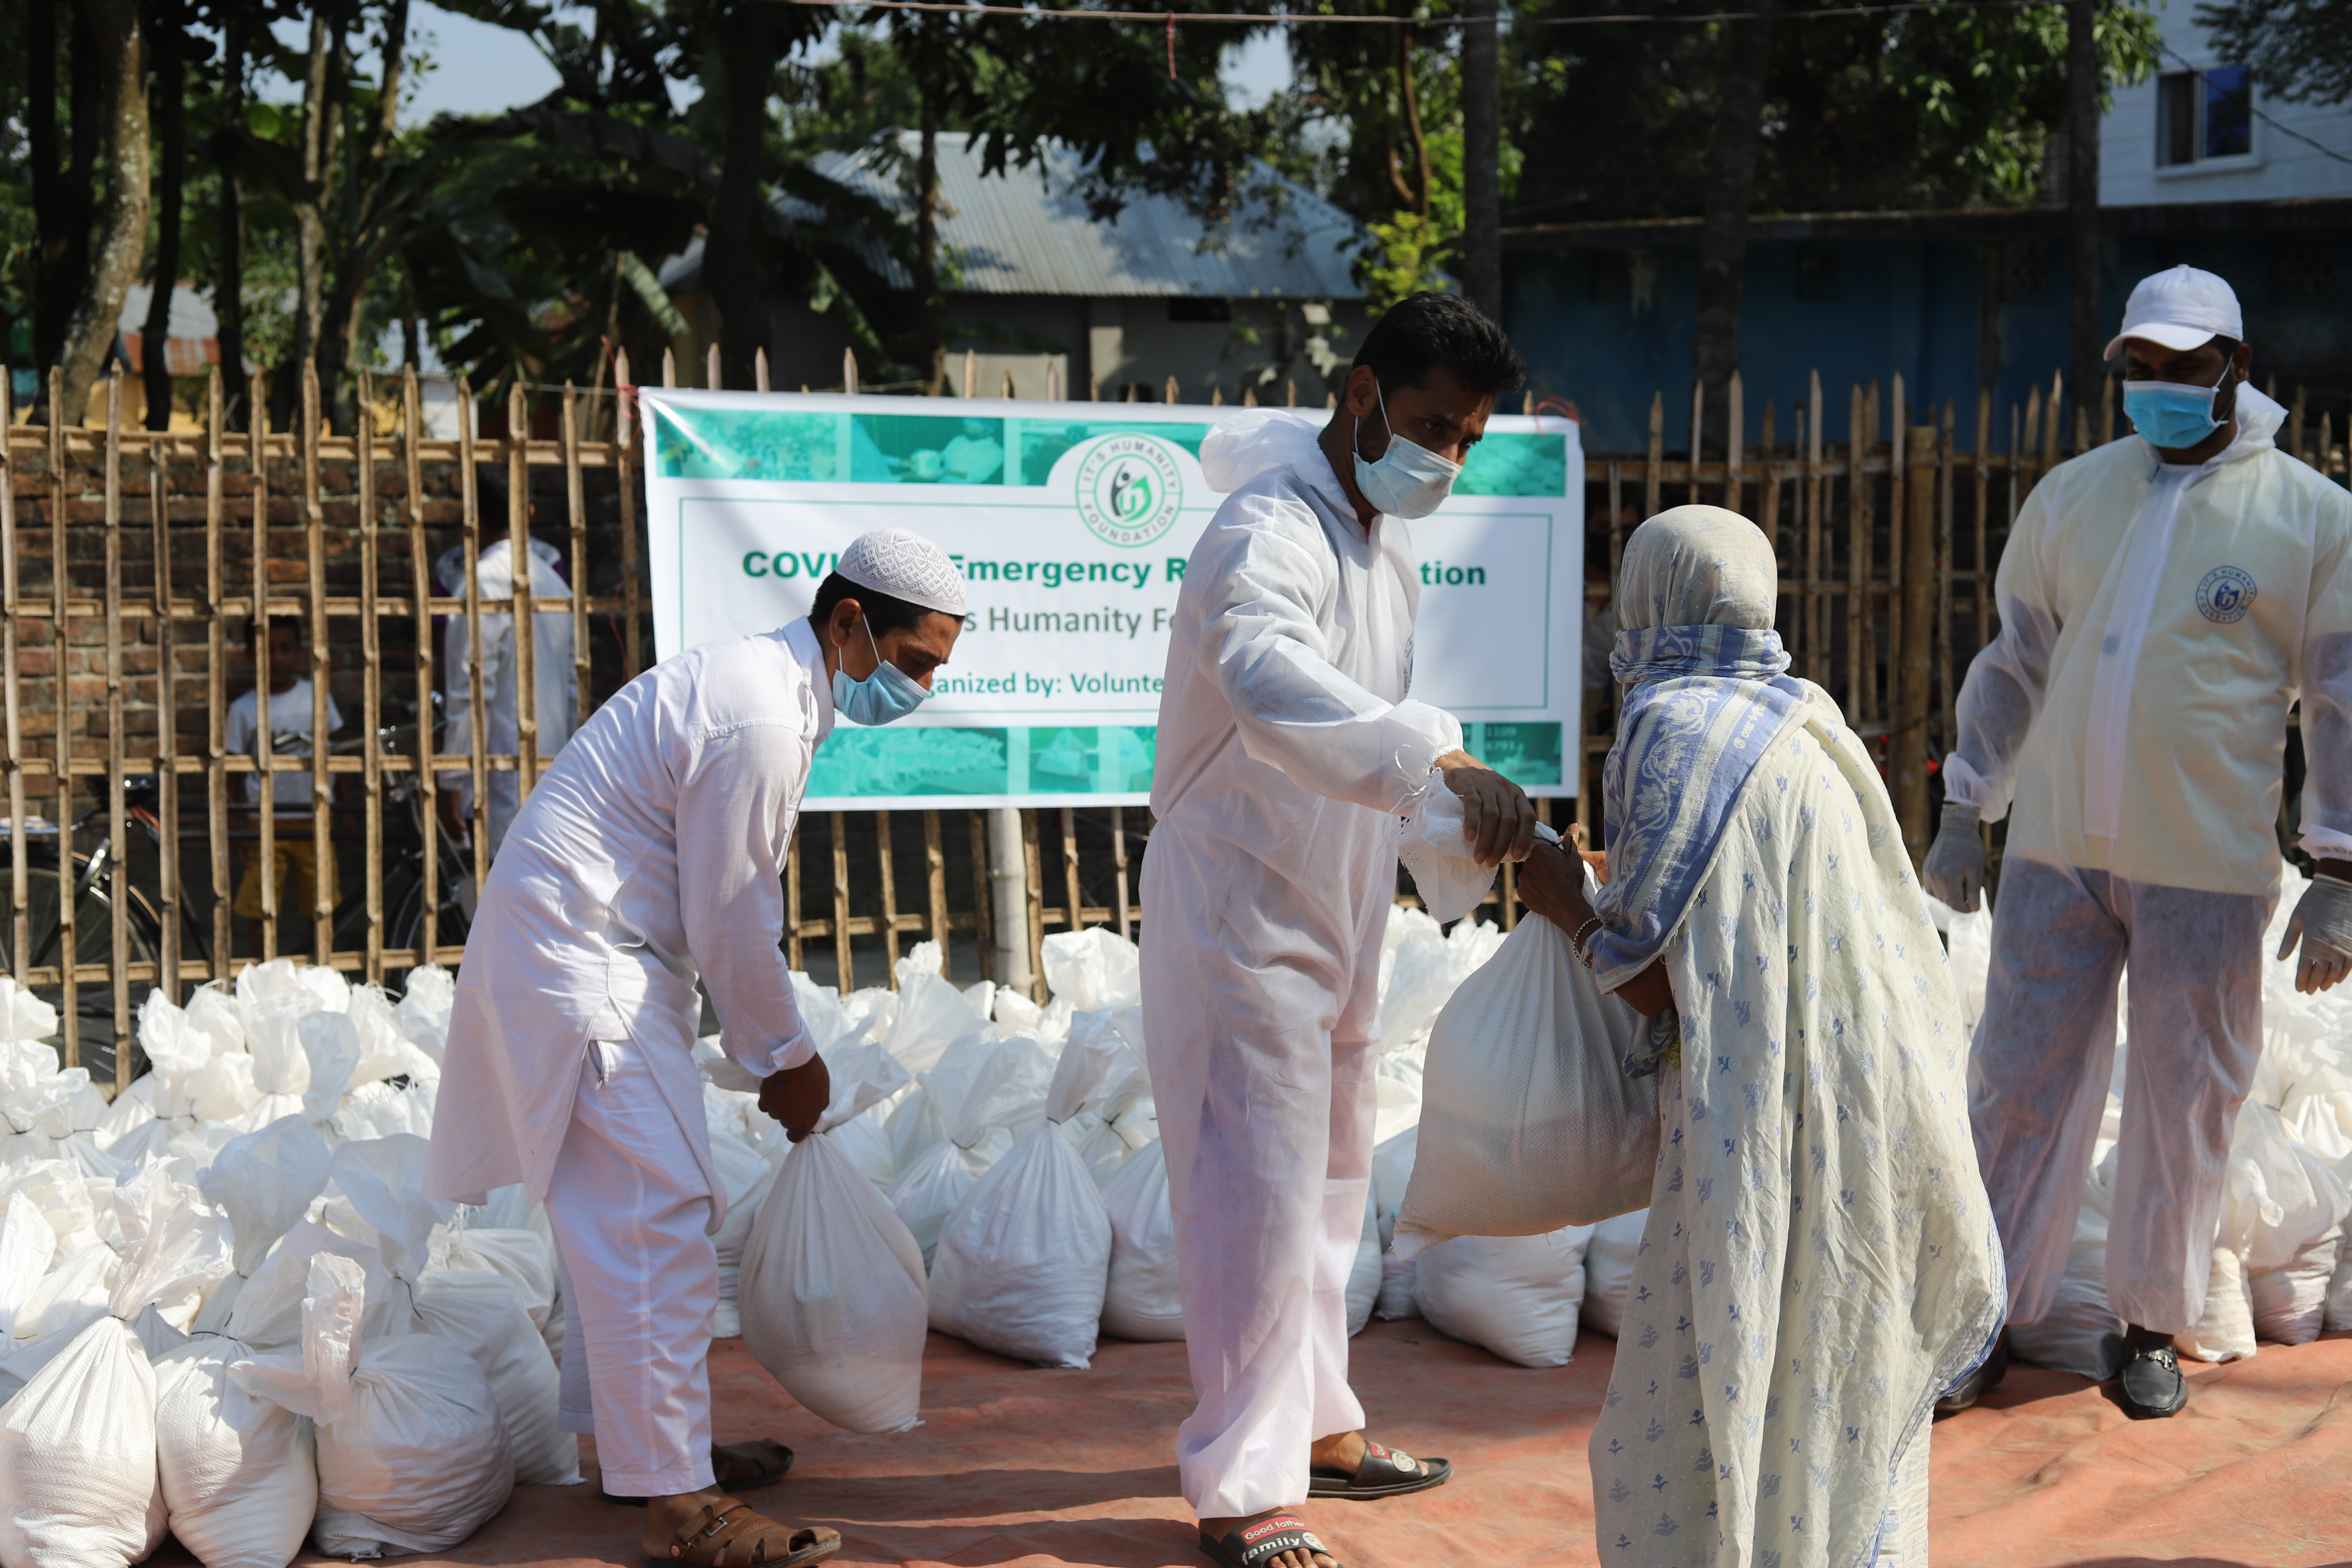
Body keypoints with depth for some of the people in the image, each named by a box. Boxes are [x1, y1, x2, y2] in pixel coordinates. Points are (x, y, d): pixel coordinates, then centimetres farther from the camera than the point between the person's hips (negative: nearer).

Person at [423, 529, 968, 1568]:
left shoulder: (764, 684, 11)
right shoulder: (758, 723, -23)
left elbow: (731, 908, 16)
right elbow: (731, 925, -17)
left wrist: (775, 1052, 15)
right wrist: (787, 1058, -3)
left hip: (607, 955, 11)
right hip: (582, 963, -11)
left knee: (622, 1212, 19)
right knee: (656, 1219, -11)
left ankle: (632, 1441, 31)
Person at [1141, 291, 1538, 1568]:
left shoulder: (1380, 536, 7)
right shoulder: (1268, 538, -25)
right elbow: (1273, 684, -46)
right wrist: (1440, 765, -60)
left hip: (1332, 914, 10)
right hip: (1238, 913, -10)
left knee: (1329, 1180, 18)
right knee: (1259, 1198, -7)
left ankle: (1316, 1426, 32)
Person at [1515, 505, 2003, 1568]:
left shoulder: (1673, 732, -11)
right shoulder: (1800, 722, 12)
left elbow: (1656, 981, -14)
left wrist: (1565, 904, 3)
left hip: (1765, 1126, -8)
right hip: (1872, 1113, 9)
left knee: (1692, 1413, -1)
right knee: (1843, 1373, 20)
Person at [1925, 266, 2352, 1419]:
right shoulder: (2070, 495, 7)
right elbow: (2013, 662, 14)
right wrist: (1963, 815, 11)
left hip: (2207, 870, -2)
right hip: (2057, 851, 3)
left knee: (2185, 1104, 7)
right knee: (2021, 1084, 5)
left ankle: (2153, 1325, 24)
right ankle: (1989, 1316, 17)